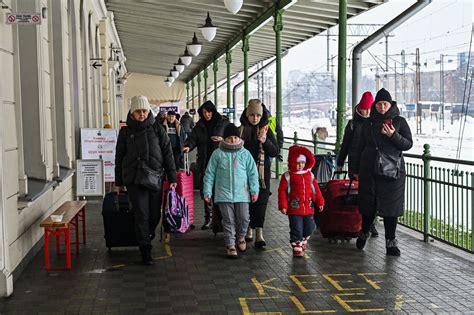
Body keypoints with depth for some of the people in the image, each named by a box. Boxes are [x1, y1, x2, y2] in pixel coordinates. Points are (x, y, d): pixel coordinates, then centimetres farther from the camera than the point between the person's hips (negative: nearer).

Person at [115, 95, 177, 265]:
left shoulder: (157, 130, 7)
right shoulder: (126, 132, 7)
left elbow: (168, 154, 8)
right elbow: (119, 157, 12)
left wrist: (172, 178, 4)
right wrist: (119, 181, 11)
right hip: (134, 180, -1)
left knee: (155, 215, 5)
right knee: (141, 215, -6)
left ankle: (147, 238, 32)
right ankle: (145, 251, -1)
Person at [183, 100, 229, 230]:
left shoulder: (223, 124, 2)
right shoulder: (199, 126, 11)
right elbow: (193, 138, 0)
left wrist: (223, 140, -17)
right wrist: (188, 146, -21)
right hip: (204, 163, 4)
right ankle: (208, 218, 15)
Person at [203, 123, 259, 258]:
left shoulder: (245, 154, 4)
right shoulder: (217, 154, 0)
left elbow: (252, 173, 7)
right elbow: (210, 174, 4)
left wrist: (254, 191, 0)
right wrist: (207, 192, 0)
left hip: (242, 194, 1)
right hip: (224, 194, -1)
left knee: (243, 219, 3)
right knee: (228, 221, 2)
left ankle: (240, 238, 31)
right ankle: (230, 245, 13)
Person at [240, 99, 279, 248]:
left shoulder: (266, 130, 3)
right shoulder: (240, 130, 3)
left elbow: (275, 152, -1)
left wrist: (265, 141, -15)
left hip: (262, 172, -1)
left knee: (260, 202, -9)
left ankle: (259, 233, -12)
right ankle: (249, 229, 22)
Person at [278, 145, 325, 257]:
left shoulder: (309, 175, 8)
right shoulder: (287, 176, -4)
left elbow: (316, 189, 13)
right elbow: (282, 191, -5)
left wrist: (320, 202, 9)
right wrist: (283, 206, -10)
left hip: (308, 208, 4)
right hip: (294, 209, -4)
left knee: (309, 228, 11)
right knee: (296, 229, -2)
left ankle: (302, 241, 37)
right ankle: (297, 248, 10)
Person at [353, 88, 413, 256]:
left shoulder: (399, 121, 3)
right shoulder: (369, 123, 10)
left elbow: (408, 144, -1)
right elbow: (361, 147, 15)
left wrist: (393, 135, -17)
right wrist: (356, 170, 13)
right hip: (369, 170, 2)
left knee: (390, 206, -1)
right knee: (369, 204, 8)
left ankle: (391, 241, 7)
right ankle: (364, 233, 29)